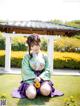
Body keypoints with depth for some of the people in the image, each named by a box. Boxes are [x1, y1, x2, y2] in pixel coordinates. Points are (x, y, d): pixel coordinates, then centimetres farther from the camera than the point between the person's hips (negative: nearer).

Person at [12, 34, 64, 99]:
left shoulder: (44, 56, 6)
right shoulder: (27, 56, 0)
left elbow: (47, 70, 1)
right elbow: (26, 70, -7)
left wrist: (40, 77, -16)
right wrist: (35, 77, -18)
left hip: (42, 78, 1)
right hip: (30, 79, -1)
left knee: (46, 91, -31)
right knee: (31, 95, -29)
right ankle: (29, 88, 5)